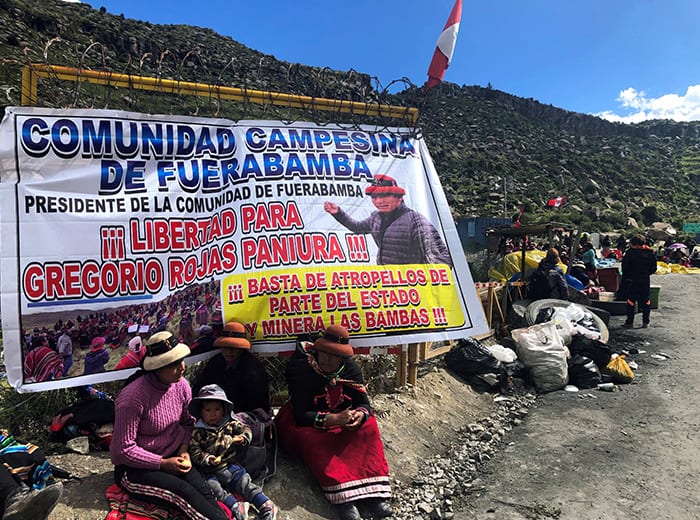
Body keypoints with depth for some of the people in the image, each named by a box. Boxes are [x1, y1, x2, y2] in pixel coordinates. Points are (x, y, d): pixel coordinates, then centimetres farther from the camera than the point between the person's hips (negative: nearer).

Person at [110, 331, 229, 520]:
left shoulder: (182, 385, -5)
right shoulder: (132, 398, -24)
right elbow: (124, 449, -19)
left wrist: (184, 450, -7)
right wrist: (163, 464, -19)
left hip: (172, 457, 5)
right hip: (134, 468, -5)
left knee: (203, 489, -23)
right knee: (185, 493, -29)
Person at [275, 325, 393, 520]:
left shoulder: (350, 368, -9)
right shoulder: (302, 370, -22)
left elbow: (363, 403, -10)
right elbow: (301, 415, -27)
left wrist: (360, 415, -35)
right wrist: (333, 420, -40)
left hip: (340, 417, 4)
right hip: (305, 422, -4)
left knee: (368, 427, -19)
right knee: (311, 438, -35)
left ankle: (372, 493, -24)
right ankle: (343, 497, -38)